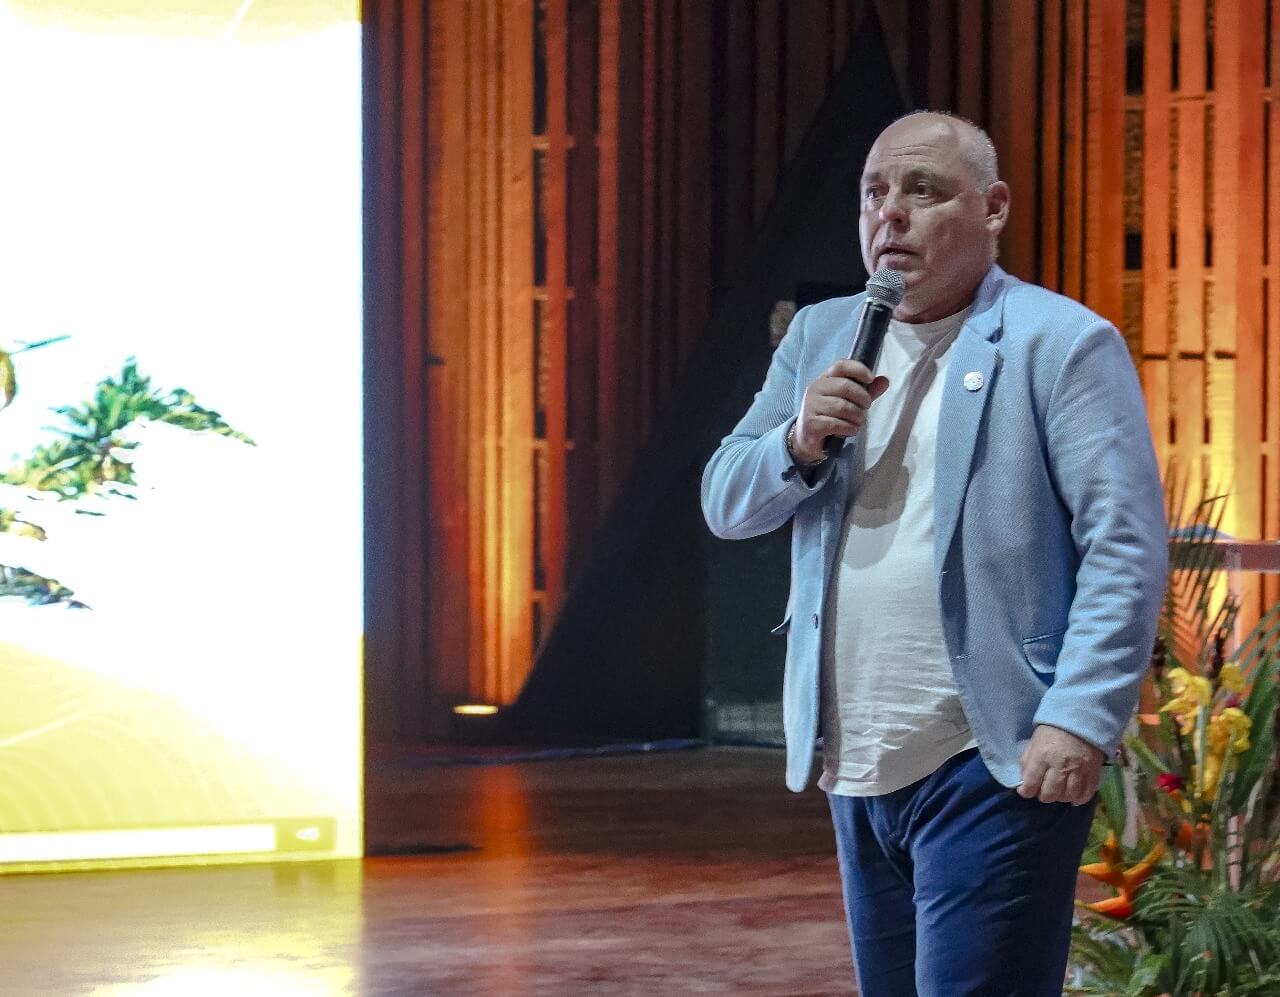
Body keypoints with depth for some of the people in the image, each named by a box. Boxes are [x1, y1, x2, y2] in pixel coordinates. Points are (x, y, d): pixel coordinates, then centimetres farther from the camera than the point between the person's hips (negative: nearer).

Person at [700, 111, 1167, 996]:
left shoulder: (1063, 343, -5)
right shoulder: (820, 337, 14)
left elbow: (1126, 547, -11)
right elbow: (725, 505, 14)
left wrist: (1081, 719, -21)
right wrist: (800, 442, -8)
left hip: (991, 765, -7)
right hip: (857, 765, 7)